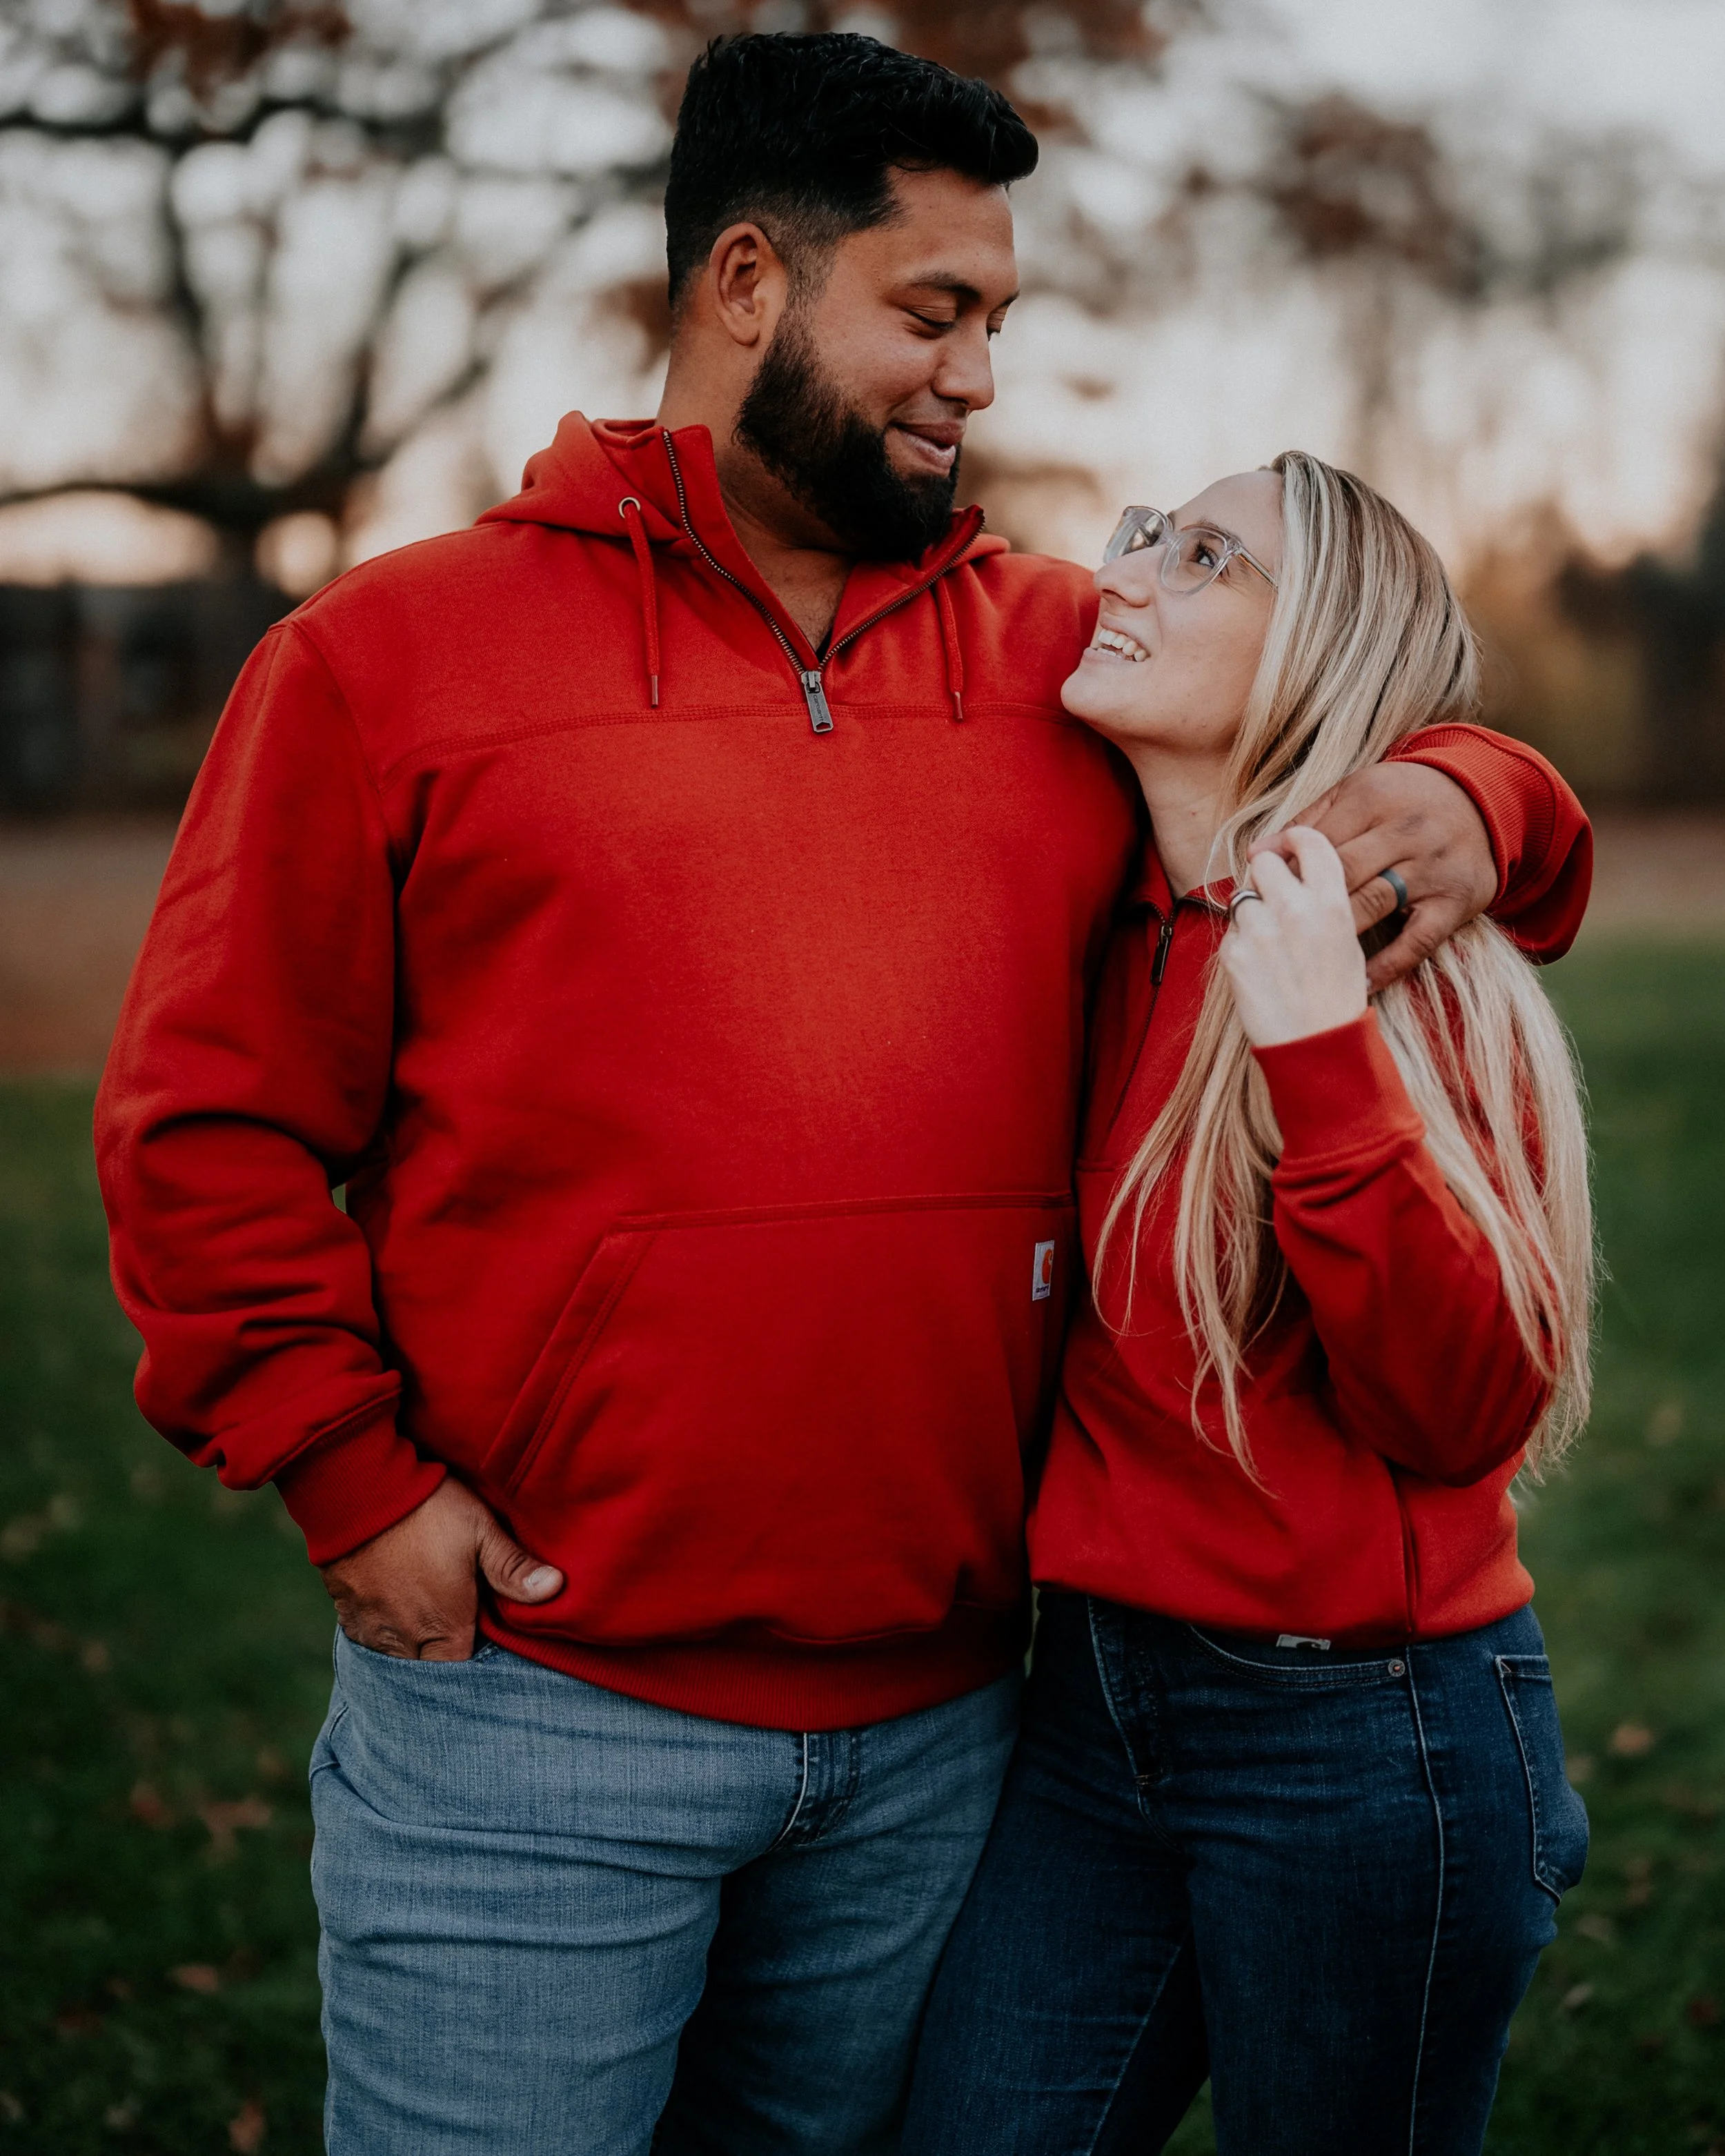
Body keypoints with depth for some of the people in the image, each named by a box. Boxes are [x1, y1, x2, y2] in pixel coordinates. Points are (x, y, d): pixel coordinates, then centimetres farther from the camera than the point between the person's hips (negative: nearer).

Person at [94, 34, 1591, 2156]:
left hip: (939, 1728, 4)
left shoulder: (1059, 655, 8)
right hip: (531, 1714, -3)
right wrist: (352, 1479, -7)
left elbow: (1350, 717, 19)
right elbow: (209, 1119, 0)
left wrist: (1468, 798, -5)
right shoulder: (392, 651, 0)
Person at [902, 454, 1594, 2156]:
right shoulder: (1096, 943, 3)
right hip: (1092, 1702, 5)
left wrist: (1329, 1063, -27)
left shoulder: (1408, 971, -13)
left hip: (1361, 1738, -5)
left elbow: (1468, 1413, -18)